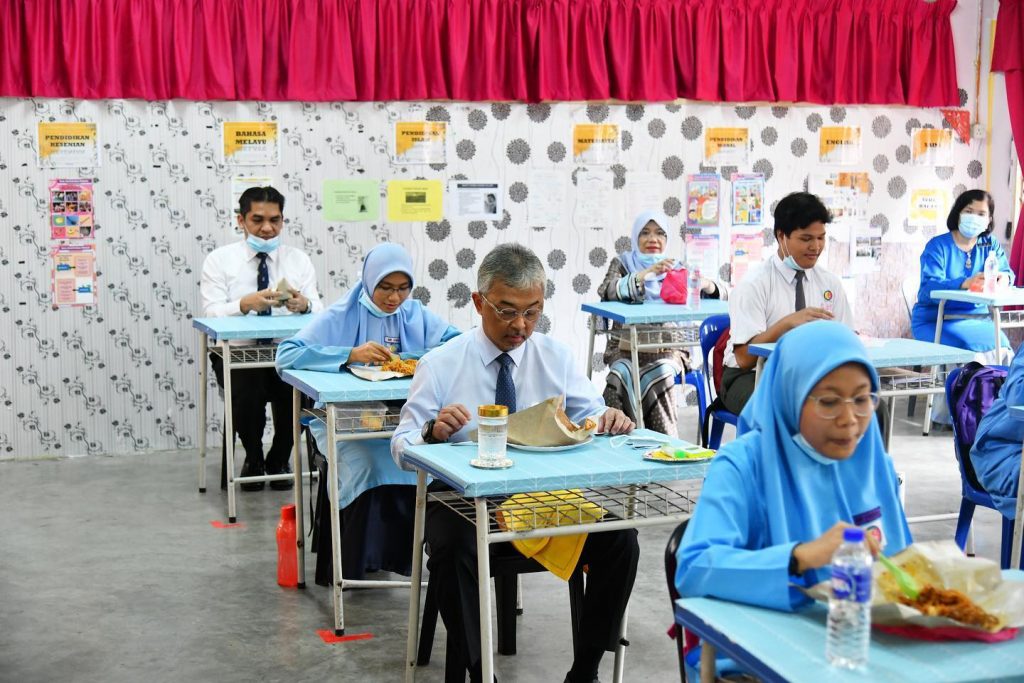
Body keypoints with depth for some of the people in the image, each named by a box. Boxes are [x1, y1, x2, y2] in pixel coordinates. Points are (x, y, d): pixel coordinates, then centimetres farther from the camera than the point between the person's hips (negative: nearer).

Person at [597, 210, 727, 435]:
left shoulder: (676, 268, 16)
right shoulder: (623, 263, 12)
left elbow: (720, 294, 9)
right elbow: (606, 292, -10)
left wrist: (706, 284, -17)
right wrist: (646, 273, -23)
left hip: (668, 350, 1)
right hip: (626, 348, -1)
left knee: (661, 375, -31)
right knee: (621, 374, -32)